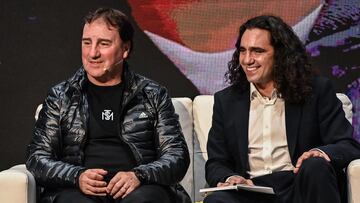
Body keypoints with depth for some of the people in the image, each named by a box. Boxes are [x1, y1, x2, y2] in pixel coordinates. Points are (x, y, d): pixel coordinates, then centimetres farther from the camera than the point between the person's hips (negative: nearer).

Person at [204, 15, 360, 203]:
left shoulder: (316, 90, 8)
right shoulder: (226, 101, 16)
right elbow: (215, 164, 15)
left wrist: (322, 153, -21)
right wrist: (229, 178, -11)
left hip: (301, 187, 0)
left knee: (315, 166, -34)